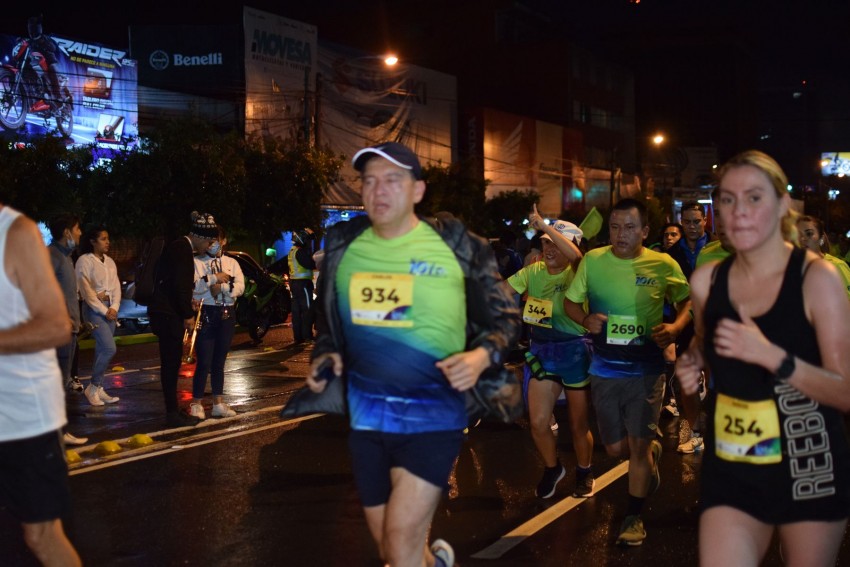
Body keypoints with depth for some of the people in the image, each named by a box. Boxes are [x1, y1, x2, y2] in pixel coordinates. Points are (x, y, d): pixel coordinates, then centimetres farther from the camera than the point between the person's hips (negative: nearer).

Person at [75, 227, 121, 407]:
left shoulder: (110, 262, 14)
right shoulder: (84, 261, -7)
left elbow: (116, 287, 11)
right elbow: (86, 290, -11)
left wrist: (114, 308, -5)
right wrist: (104, 310, -13)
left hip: (110, 308, 7)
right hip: (94, 308, -7)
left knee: (102, 350, 6)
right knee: (110, 348, -15)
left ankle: (98, 388, 11)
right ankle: (93, 387, -3)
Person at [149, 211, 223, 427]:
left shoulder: (180, 247, 16)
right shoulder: (182, 249, -15)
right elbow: (180, 284, -21)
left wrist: (213, 278, 22)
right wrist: (188, 315, -16)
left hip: (169, 312, 10)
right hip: (169, 314, -10)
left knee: (171, 363, 13)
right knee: (171, 363, -6)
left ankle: (173, 410, 19)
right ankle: (173, 414, -3)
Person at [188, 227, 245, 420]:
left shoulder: (232, 263, 12)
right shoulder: (197, 262, 2)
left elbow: (240, 287, -1)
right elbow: (193, 287, -13)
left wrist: (222, 287, -14)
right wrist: (214, 278, -16)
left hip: (227, 315, 4)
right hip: (206, 314, -4)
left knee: (219, 361, 11)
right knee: (204, 361, -6)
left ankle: (218, 403, 17)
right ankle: (196, 404, 3)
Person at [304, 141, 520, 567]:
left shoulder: (457, 246, -7)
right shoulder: (343, 246, 3)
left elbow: (504, 317, 0)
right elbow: (328, 319, 18)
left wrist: (481, 356, -19)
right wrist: (325, 355, -2)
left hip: (432, 412, -4)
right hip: (366, 413, 4)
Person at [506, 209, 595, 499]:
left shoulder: (576, 275, -13)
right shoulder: (532, 272, 3)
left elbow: (575, 254, -37)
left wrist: (543, 225, -36)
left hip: (573, 351, -4)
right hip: (540, 352, 4)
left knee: (578, 424, 8)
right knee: (538, 423, 2)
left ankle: (584, 473, 33)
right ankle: (553, 469, 29)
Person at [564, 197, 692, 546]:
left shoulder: (664, 265, -8)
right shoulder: (593, 261, -5)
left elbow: (687, 301, 6)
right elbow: (570, 302, 6)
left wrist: (676, 327, -15)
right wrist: (586, 319, -16)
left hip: (646, 369, -2)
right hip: (604, 369, 2)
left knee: (638, 445, 2)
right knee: (616, 448, 13)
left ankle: (634, 517, 20)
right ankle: (651, 452, 47)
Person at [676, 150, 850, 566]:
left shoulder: (816, 278, -13)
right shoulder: (706, 280, 0)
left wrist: (770, 356, -29)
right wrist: (691, 363, 0)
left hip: (809, 468, -3)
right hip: (731, 469, 3)